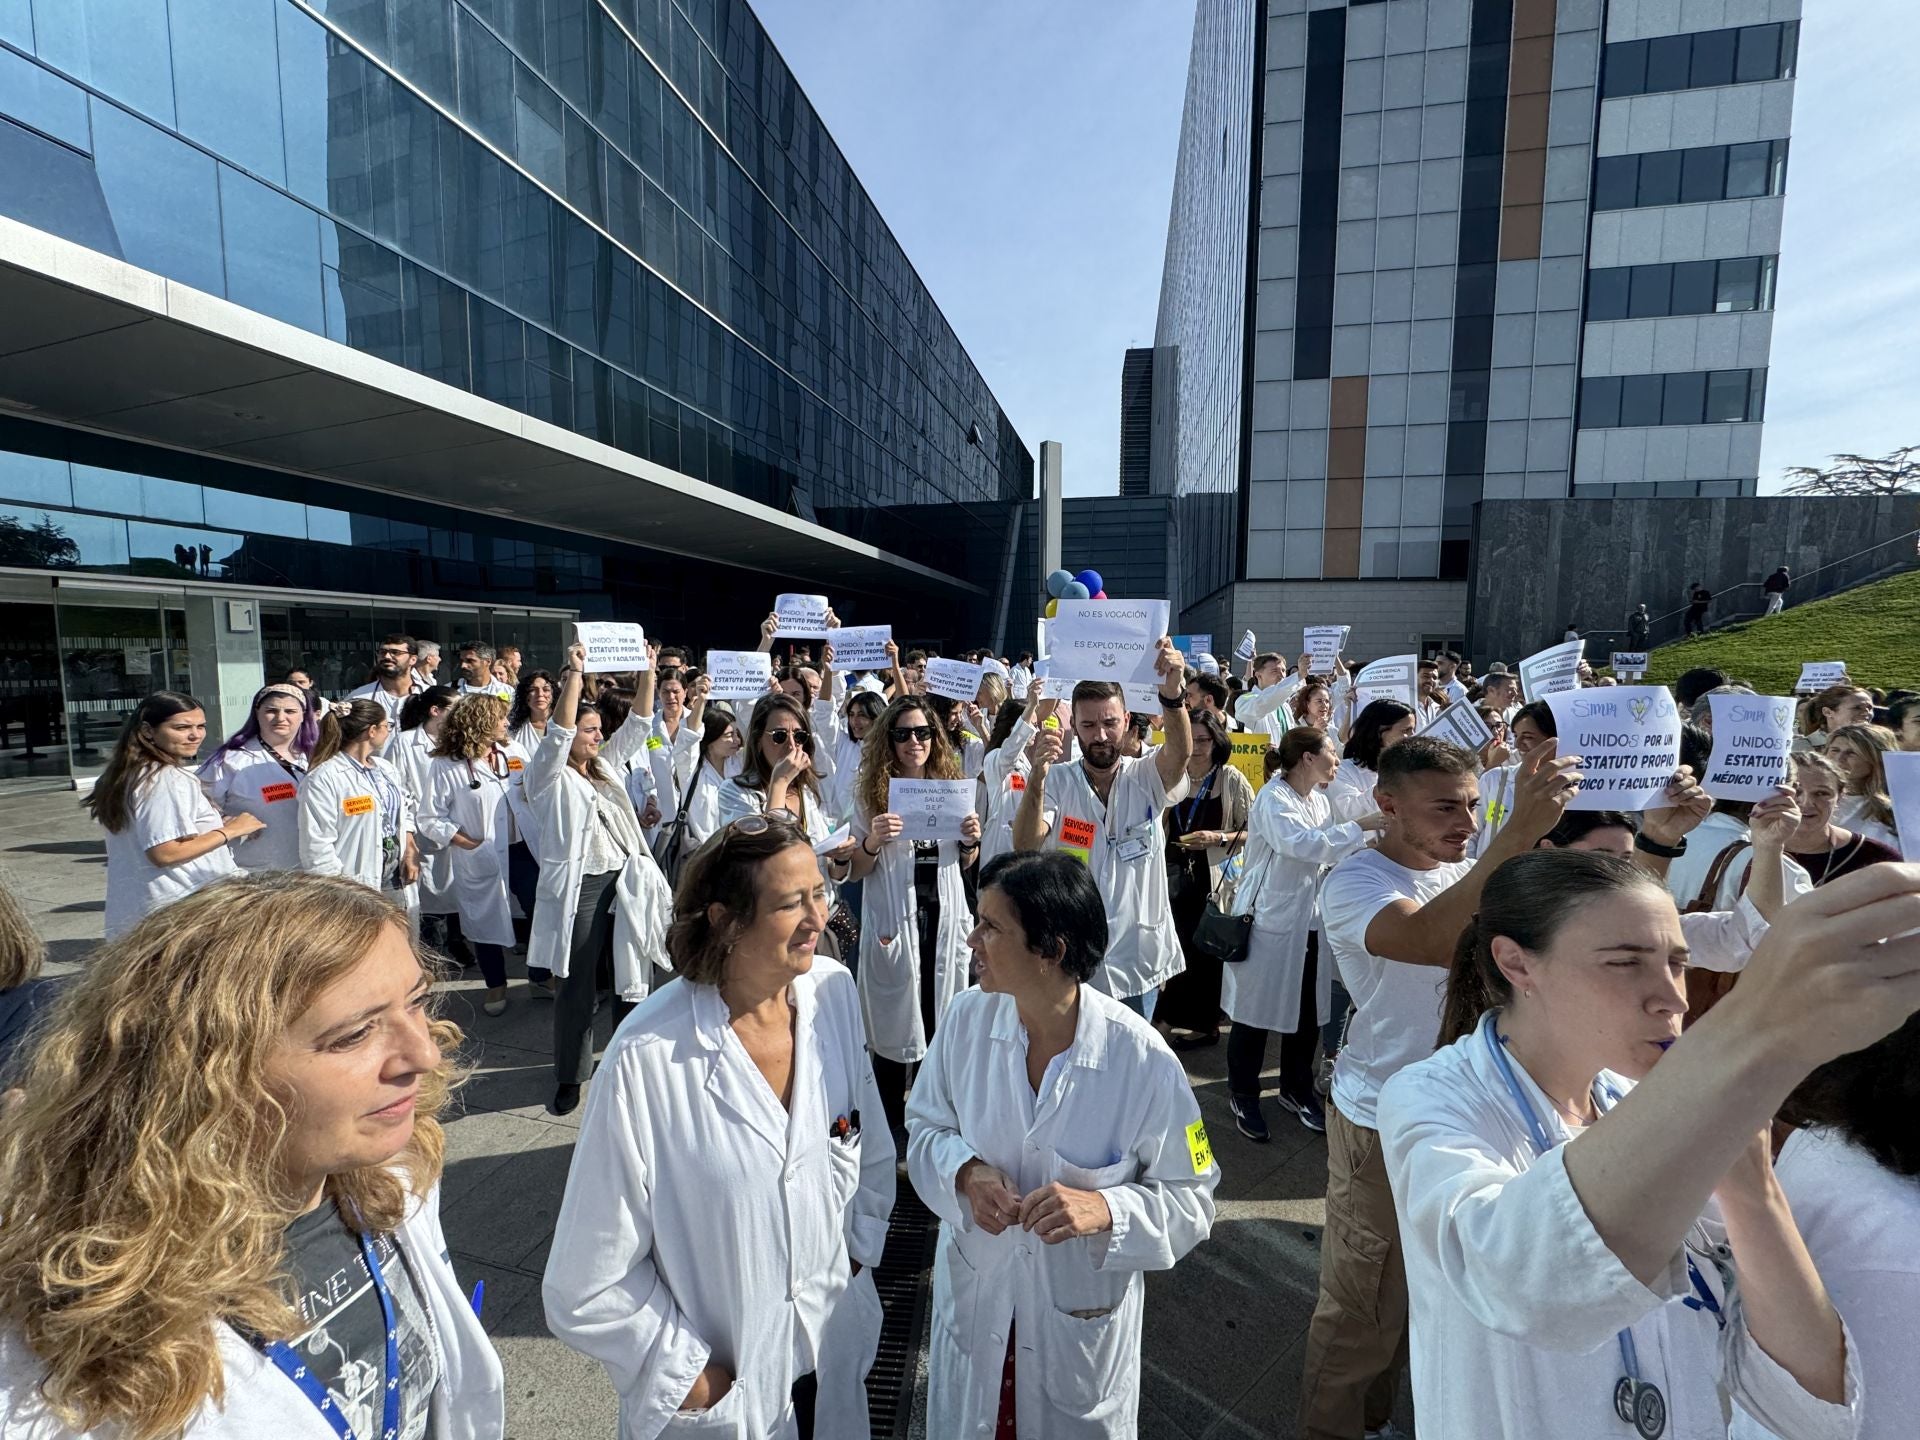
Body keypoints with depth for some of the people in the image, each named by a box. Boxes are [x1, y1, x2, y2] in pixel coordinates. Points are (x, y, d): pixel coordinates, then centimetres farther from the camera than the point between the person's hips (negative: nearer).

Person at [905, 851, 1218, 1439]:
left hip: (1081, 1316, -3)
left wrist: (1107, 1208, -31)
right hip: (974, 1296, 3)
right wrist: (965, 1171, -21)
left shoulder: (1143, 1061, -27)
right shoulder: (968, 1019, -16)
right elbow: (926, 1127, -1)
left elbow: (1190, 1200, -15)